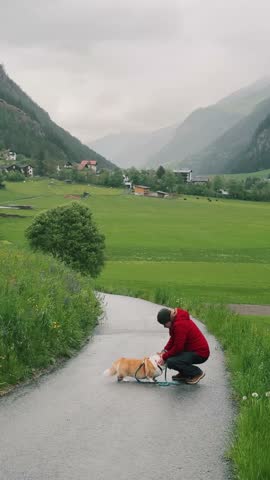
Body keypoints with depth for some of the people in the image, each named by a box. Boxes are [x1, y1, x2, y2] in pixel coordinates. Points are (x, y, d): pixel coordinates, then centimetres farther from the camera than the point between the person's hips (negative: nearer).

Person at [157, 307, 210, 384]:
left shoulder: (180, 324, -26)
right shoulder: (176, 318, 4)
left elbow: (178, 347, -24)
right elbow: (173, 338, 11)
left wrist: (164, 357, -14)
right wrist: (165, 350, -3)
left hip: (200, 353, -10)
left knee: (170, 362, -23)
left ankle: (197, 373, -6)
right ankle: (184, 374, 16)